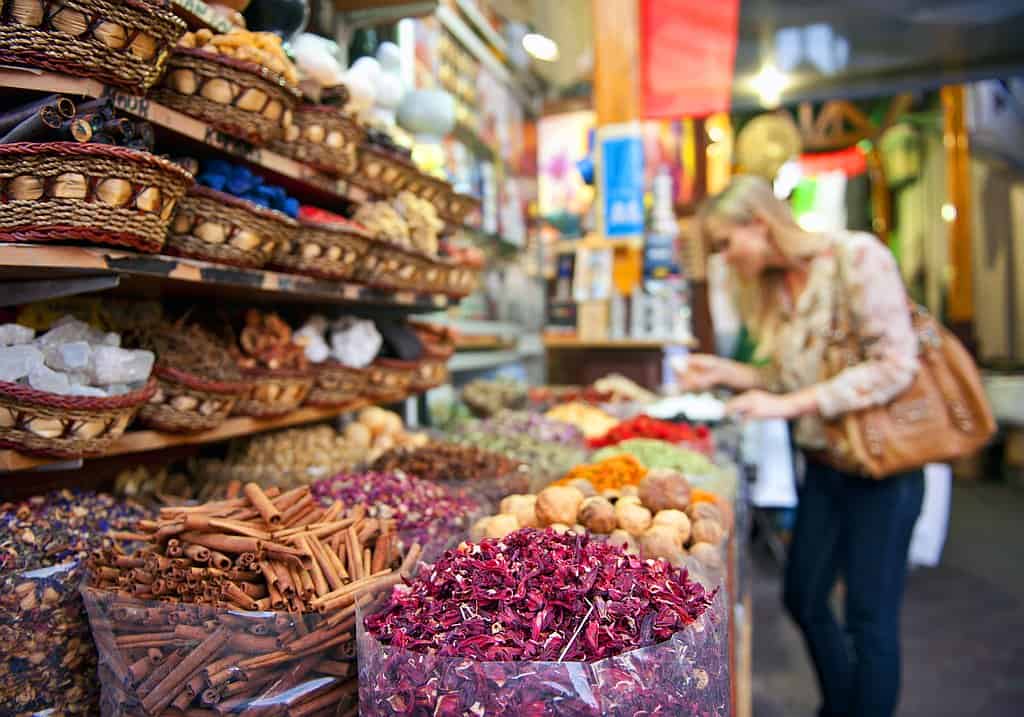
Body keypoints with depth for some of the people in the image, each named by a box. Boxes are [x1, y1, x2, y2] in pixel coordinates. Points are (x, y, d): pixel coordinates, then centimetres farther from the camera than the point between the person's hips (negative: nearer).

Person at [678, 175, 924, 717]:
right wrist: (724, 372, -1)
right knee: (803, 597, 16)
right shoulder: (771, 288, 7)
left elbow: (895, 365, -20)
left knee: (870, 617, 2)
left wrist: (790, 404, -23)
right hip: (823, 464, 7)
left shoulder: (856, 256, -14)